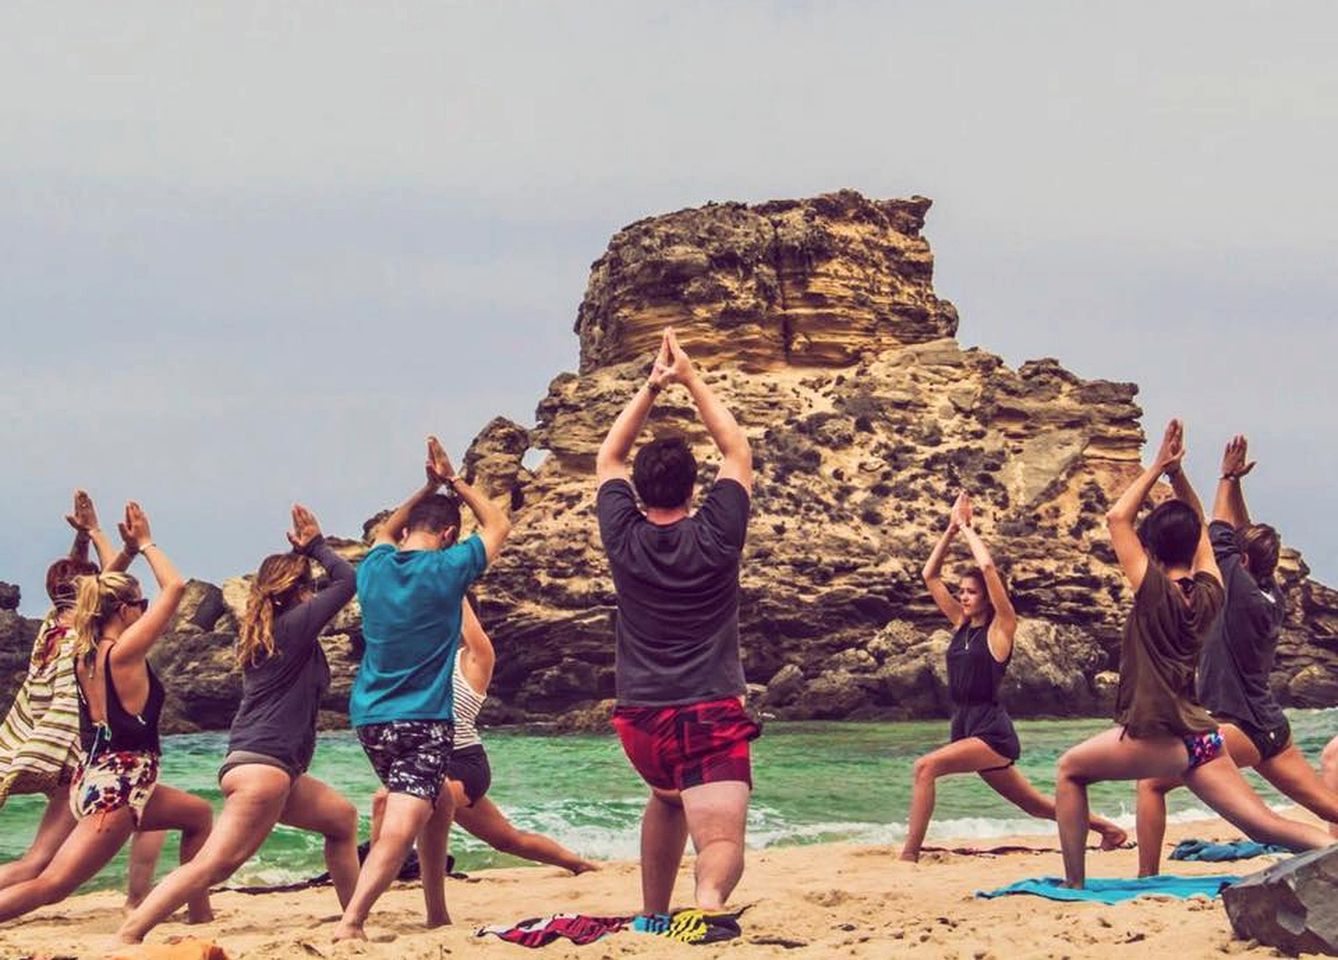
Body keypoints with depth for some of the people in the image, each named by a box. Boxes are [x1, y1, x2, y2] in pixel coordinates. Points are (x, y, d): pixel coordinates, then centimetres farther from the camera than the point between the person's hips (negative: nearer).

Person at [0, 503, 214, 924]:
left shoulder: (85, 649, 6)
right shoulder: (123, 651, -15)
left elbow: (105, 591, 25)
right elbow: (174, 587, -12)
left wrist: (127, 549, 22)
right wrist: (145, 544, -1)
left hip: (95, 777, 10)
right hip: (116, 787, -10)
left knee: (198, 814, 26)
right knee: (48, 886, -12)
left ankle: (200, 913, 28)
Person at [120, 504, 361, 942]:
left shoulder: (262, 629, 17)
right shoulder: (293, 626, -5)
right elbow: (346, 580, -2)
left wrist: (301, 550, 31)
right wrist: (315, 545, 11)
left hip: (274, 766, 10)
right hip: (264, 763, -10)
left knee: (342, 817, 24)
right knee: (218, 861, -18)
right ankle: (127, 937, -28)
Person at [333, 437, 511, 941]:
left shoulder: (375, 568, 5)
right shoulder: (447, 569, -9)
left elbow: (385, 533, 31)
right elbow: (499, 525, 10)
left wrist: (428, 487, 28)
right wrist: (453, 481, 15)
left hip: (370, 718, 7)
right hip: (422, 722, -7)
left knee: (439, 803, 25)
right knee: (401, 827, -16)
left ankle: (436, 910, 29)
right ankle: (350, 923, -33)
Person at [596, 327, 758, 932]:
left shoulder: (623, 538, -1)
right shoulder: (715, 537, -5)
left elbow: (608, 459, 16)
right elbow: (737, 450, 9)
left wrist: (651, 387, 13)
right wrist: (690, 378, 11)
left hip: (639, 721, 4)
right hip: (712, 718, -4)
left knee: (668, 799, 35)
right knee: (722, 848, -15)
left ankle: (652, 918, 36)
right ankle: (707, 902, -48)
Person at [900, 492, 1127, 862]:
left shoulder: (1001, 627, -6)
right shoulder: (961, 624, 12)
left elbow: (988, 567, -17)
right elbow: (929, 575, 12)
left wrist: (967, 527, -6)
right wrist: (951, 529, 6)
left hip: (993, 733, -8)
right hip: (966, 727, 8)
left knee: (925, 767, -27)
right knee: (1033, 804, 17)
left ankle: (910, 854, -28)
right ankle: (1105, 827, 34)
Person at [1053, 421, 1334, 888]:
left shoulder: (1155, 590, -7)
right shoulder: (1209, 593, 7)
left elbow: (1117, 517, -1)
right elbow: (1200, 528, 24)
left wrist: (1158, 468, 4)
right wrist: (1177, 474, 21)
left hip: (1156, 739, -6)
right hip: (1202, 738, 6)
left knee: (1069, 771, 15)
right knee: (1264, 825, -2)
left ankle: (1074, 881, 9)